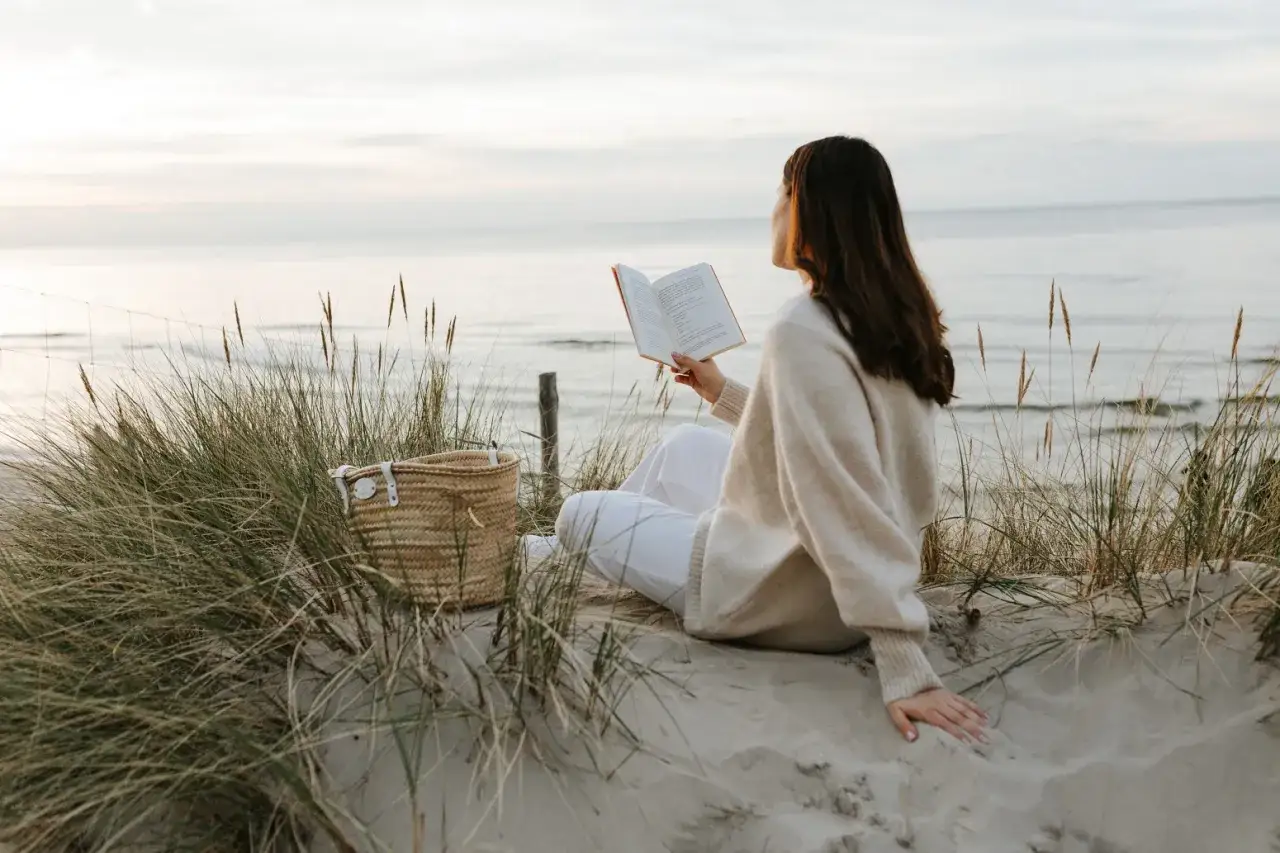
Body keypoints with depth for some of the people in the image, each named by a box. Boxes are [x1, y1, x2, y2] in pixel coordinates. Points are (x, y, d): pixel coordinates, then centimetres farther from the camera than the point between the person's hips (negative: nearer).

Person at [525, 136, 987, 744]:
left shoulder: (803, 334, -29)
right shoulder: (893, 318, -1)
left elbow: (855, 507, -34)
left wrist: (906, 671, -35)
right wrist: (725, 395, 20)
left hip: (779, 599, -8)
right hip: (830, 577, 8)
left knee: (580, 514, 13)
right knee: (684, 445, 29)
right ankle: (573, 552, 52)